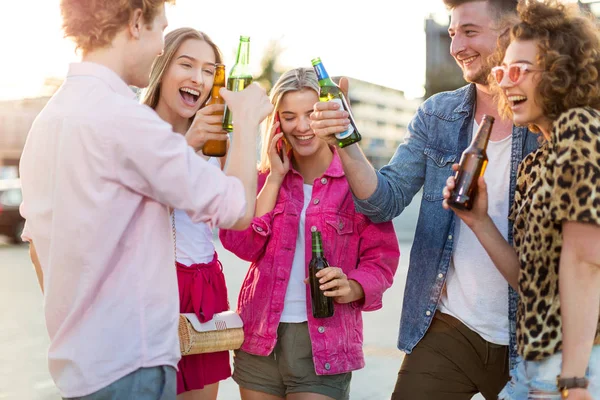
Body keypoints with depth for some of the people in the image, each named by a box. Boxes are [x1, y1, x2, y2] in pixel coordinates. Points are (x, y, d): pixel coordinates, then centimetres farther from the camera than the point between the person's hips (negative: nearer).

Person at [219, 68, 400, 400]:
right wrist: (274, 177, -7)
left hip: (324, 344, -3)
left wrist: (352, 288, -23)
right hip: (259, 338, 3)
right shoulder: (265, 178, 7)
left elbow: (381, 257, -4)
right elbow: (242, 244, -6)